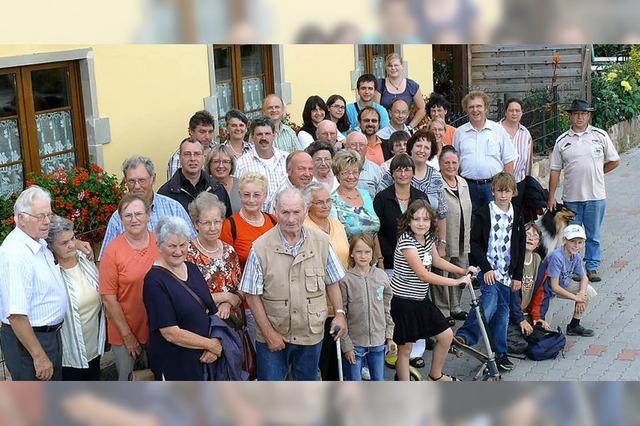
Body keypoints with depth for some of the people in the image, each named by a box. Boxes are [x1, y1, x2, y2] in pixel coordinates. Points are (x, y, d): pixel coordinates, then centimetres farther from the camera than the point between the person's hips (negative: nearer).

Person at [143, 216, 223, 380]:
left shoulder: (192, 269, 6)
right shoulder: (155, 281, -17)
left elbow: (212, 311, 9)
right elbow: (171, 333, -22)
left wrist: (214, 348, -7)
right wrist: (211, 344, -14)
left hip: (204, 360, 7)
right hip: (173, 365, -7)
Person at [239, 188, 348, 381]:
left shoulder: (321, 241, -3)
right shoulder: (260, 247, -13)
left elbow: (332, 282, 8)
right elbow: (253, 296, -9)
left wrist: (339, 313, -3)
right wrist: (269, 333, -10)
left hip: (311, 335, 3)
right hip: (273, 336, -3)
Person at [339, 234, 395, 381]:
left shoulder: (382, 276, 0)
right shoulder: (346, 280, -12)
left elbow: (387, 309, 8)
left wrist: (389, 337, 6)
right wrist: (346, 346, -10)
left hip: (378, 342, 3)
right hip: (354, 343, -3)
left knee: (379, 382, 16)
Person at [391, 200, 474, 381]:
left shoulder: (427, 237, 2)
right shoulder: (406, 241, -23)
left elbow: (436, 261, 21)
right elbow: (423, 275, -26)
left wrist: (463, 271, 10)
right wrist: (456, 281, -19)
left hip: (421, 300, 8)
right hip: (402, 301, -8)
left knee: (446, 336, 14)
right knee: (405, 347, 2)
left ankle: (435, 375, 36)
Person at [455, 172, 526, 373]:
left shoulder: (517, 216, 8)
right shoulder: (484, 214, -4)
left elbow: (520, 247, 12)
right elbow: (475, 243, -5)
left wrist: (517, 275, 7)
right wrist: (486, 268, -14)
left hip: (506, 272, 5)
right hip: (487, 270, -5)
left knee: (502, 311, 8)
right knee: (489, 303, -27)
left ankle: (500, 353, 16)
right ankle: (464, 337, -34)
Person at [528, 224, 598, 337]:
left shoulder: (575, 256, -5)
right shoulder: (556, 257, -29)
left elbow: (584, 278, 8)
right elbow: (555, 287, -27)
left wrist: (581, 294, -13)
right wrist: (576, 297, -17)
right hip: (546, 289, -8)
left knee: (588, 292, 2)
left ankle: (574, 326, 13)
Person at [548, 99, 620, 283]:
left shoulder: (600, 135, 1)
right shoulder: (562, 140, 3)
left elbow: (614, 161, 10)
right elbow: (555, 170, 4)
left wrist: (594, 172, 8)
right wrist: (551, 196, 2)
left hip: (596, 196, 0)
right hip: (571, 197, 1)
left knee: (593, 235, 8)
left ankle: (592, 267, 18)